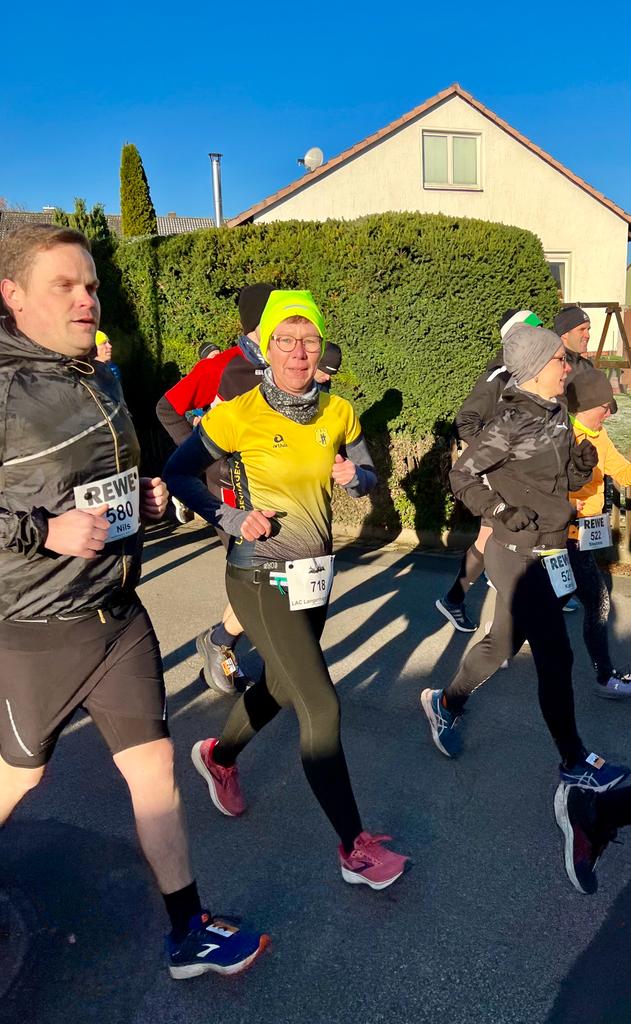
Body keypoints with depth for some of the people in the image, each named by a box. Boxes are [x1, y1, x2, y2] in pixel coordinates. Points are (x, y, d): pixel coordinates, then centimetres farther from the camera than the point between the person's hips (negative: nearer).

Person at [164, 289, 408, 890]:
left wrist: (354, 478, -13)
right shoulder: (239, 415, -14)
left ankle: (218, 758, 52)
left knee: (279, 688, 22)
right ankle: (354, 850, 9)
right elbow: (178, 473, -5)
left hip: (313, 574, 6)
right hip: (261, 579, -6)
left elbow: (368, 477, 10)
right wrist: (232, 520, -16)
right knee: (320, 707, -7)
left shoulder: (338, 413, 0)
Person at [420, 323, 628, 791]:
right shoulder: (514, 422, -18)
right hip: (520, 556, -8)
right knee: (556, 657, 2)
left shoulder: (558, 413, 6)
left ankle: (446, 703, 41)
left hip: (548, 550, 8)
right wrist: (504, 512, -20)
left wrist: (583, 465, -7)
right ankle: (575, 761, 20)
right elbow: (463, 476, -13)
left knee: (504, 642, 20)